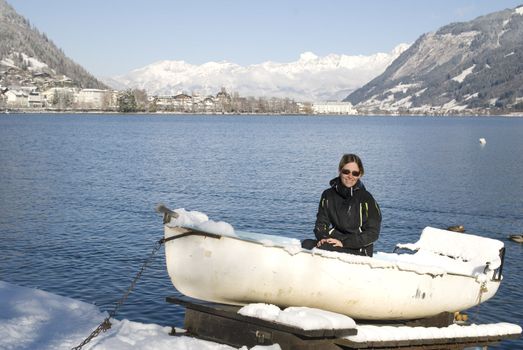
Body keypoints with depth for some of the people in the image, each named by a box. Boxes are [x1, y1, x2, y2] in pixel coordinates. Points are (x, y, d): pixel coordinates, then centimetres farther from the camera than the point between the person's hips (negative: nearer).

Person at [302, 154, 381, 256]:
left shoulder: (366, 199, -5)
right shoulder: (328, 195, 9)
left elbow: (372, 233, -7)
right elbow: (321, 223, 10)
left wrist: (343, 242, -16)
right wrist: (322, 237, -14)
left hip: (359, 250, -4)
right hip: (334, 242, 4)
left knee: (322, 248, -31)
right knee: (307, 244, -26)